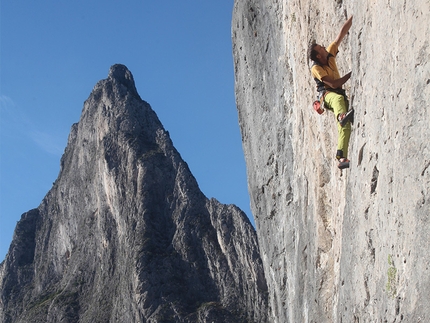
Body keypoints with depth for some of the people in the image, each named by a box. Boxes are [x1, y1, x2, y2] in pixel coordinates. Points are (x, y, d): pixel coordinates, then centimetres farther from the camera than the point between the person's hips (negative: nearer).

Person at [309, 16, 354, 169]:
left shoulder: (330, 54, 7)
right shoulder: (316, 68, -12)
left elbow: (342, 32, 5)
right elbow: (334, 84, -20)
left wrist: (353, 16, 0)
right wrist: (351, 74, -17)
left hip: (339, 94, 5)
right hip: (327, 95, -5)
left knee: (345, 126, -16)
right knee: (338, 98, -42)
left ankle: (342, 158, -26)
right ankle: (342, 116, -76)